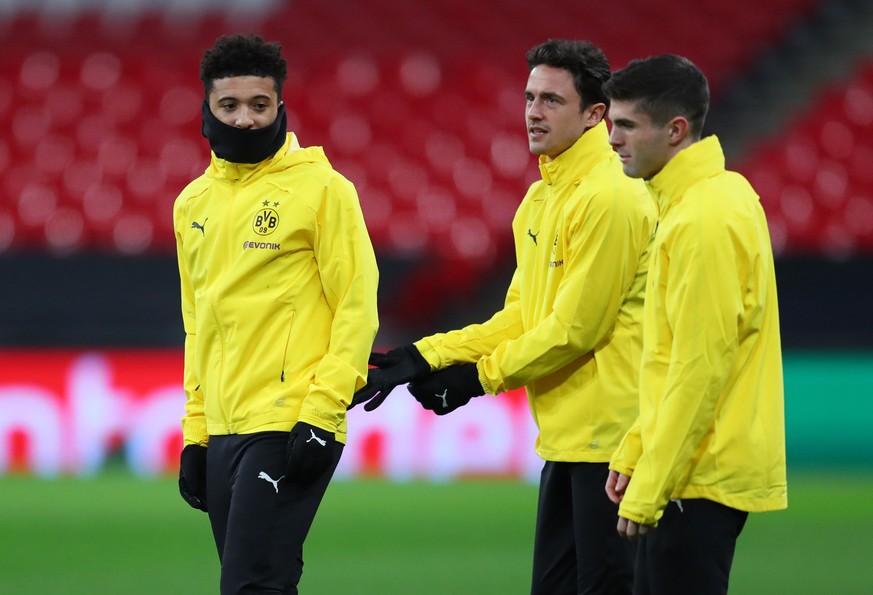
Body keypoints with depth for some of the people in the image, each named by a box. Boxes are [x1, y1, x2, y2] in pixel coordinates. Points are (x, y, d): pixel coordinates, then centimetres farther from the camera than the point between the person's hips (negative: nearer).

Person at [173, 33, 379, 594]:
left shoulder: (322, 189, -5)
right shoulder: (194, 203, 14)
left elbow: (357, 309, -9)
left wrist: (320, 416, -16)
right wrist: (195, 433, 16)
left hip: (290, 429, -7)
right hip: (222, 431, 7)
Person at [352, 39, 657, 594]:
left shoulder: (610, 198, -16)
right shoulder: (542, 198, 14)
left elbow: (575, 328, -17)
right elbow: (521, 316, 15)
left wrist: (482, 377, -7)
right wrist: (425, 357, 4)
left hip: (608, 436, -9)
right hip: (565, 434, 10)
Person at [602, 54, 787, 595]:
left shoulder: (705, 220, -18)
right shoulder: (722, 196, 13)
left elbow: (700, 370, -20)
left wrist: (649, 489, -18)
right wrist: (636, 452, 18)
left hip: (700, 480, -10)